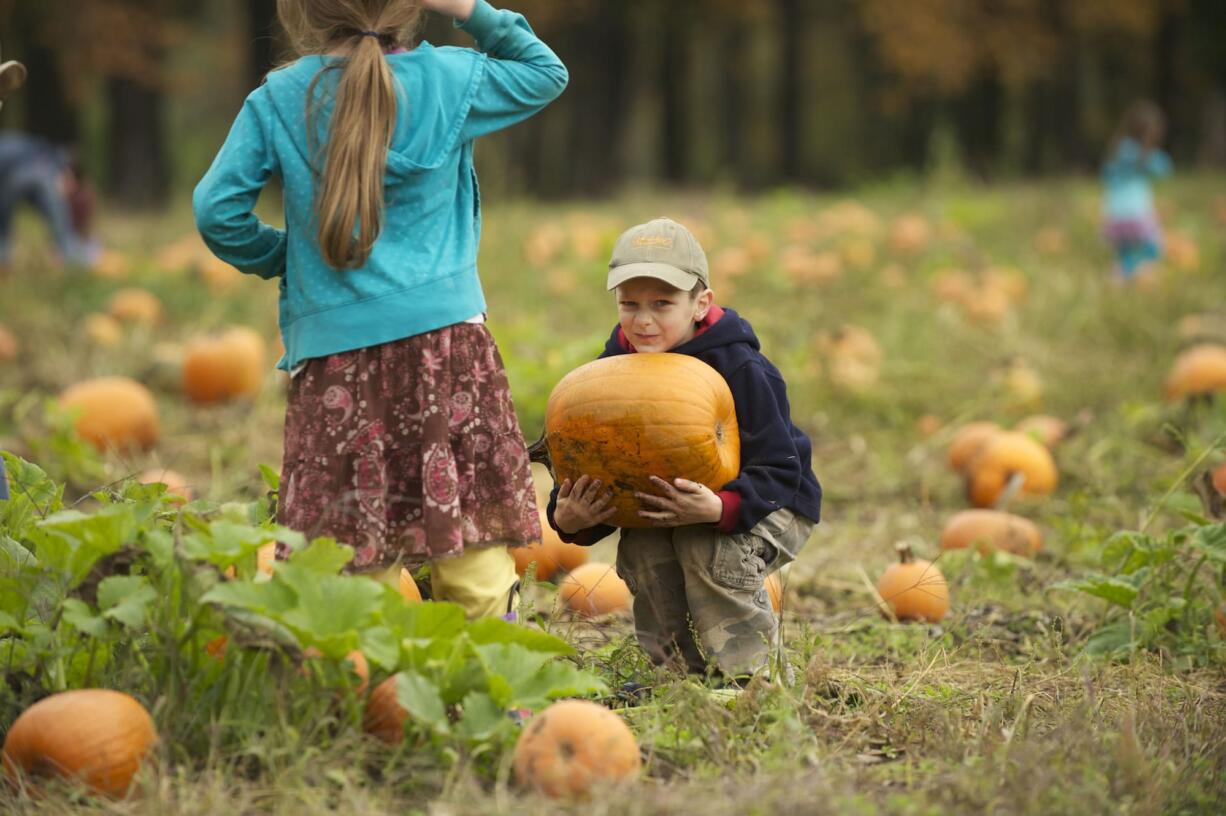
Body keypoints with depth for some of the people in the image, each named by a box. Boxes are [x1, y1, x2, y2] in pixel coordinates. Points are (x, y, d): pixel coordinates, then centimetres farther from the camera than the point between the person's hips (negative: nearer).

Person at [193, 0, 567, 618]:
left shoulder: (275, 103, 4)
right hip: (442, 333, 0)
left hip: (330, 347, 0)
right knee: (472, 547, 1)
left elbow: (216, 209, 1)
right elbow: (546, 73, 22)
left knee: (356, 560, -1)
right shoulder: (450, 80, 5)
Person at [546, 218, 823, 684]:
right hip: (666, 505, 5)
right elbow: (591, 464, -6)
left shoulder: (742, 370, -26)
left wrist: (720, 508, -47)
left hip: (771, 505, -5)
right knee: (639, 551, -23)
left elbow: (779, 470, -27)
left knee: (710, 547, -32)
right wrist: (566, 518, -30)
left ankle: (751, 672, -12)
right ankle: (682, 664, -1)